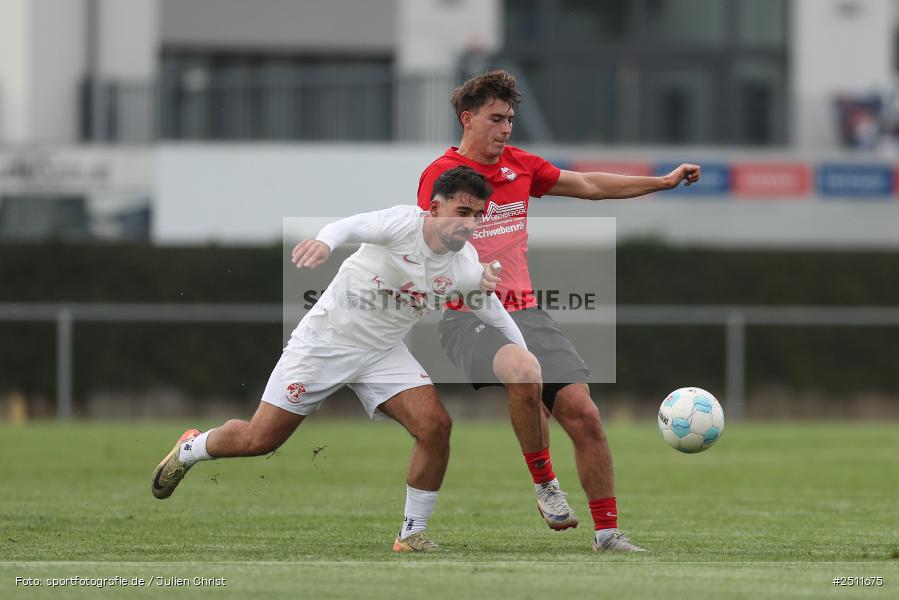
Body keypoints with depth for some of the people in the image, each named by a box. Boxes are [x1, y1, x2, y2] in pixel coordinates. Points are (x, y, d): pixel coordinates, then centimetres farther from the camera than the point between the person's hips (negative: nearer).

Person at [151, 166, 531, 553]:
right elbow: (354, 226, -43)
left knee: (435, 425, -17)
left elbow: (498, 316, 7)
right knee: (259, 440, -1)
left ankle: (412, 535, -2)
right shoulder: (404, 224, -24)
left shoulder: (467, 268, -8)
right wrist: (325, 242, -64)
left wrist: (521, 353, -6)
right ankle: (189, 450, 32)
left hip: (384, 354, 5)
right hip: (325, 342, -5)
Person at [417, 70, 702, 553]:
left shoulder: (520, 165, 12)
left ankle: (607, 532, 4)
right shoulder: (440, 174, -5)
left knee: (583, 413, -6)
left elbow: (589, 186, 21)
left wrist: (664, 181, 18)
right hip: (469, 316, -6)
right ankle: (545, 486, -16)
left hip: (524, 310, 6)